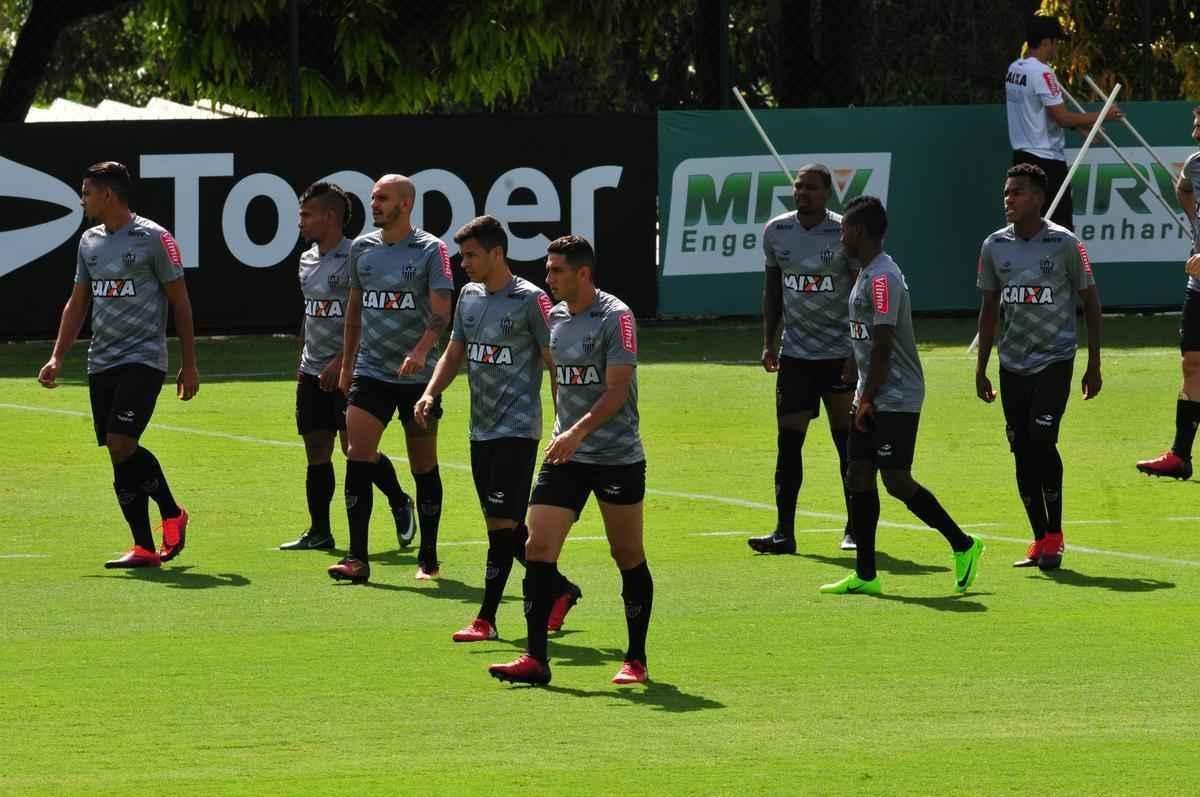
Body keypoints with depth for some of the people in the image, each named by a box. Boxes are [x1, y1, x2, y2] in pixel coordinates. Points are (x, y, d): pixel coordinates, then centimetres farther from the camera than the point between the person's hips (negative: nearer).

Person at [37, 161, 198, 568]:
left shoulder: (153, 239, -6)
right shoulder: (89, 241, 13)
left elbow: (180, 301, -2)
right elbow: (77, 304, 19)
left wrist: (189, 365, -3)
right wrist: (57, 358, 10)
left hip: (143, 359, -7)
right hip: (101, 362, 7)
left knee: (121, 445, -18)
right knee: (120, 456, 2)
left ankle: (172, 514, 3)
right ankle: (144, 548, 6)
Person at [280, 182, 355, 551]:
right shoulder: (307, 260, 14)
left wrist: (341, 361, -22)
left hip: (346, 370, -8)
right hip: (313, 371, 8)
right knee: (316, 452, 7)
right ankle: (319, 532, 11)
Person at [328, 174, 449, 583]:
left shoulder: (431, 250, -6)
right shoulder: (362, 248, 8)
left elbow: (441, 312, -13)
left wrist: (421, 350, -29)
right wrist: (347, 362, 19)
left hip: (417, 375, -3)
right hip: (370, 371, 3)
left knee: (424, 465, 6)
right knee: (358, 455, -11)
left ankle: (428, 559, 17)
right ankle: (357, 558, -11)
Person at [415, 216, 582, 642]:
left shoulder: (530, 300, -10)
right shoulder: (469, 296, 11)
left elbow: (554, 362, -8)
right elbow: (453, 353, 18)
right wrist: (430, 393, 0)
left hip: (517, 428, -8)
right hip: (481, 428, 8)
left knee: (502, 522, -9)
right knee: (503, 526, 10)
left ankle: (486, 618, -7)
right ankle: (561, 590, 26)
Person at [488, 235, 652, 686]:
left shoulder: (615, 317, -12)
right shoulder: (555, 317, 9)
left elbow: (617, 390, -18)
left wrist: (577, 432, -27)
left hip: (617, 457, -6)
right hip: (566, 454, 6)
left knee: (628, 558, 4)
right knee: (538, 549, -6)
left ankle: (636, 660, 15)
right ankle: (535, 660, -6)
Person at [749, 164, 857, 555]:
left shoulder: (843, 233, -9)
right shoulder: (776, 232, 4)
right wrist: (769, 342, 12)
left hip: (840, 354, -4)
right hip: (795, 354, 4)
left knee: (848, 441, 2)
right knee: (788, 441, -2)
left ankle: (855, 528, 13)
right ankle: (783, 531, 0)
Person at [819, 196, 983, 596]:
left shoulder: (882, 278, -17)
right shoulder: (867, 275, 15)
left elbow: (882, 345, -20)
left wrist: (868, 398, -17)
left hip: (895, 399, -10)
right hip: (873, 398, 10)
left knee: (896, 480, -8)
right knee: (858, 477, 6)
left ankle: (962, 545, 4)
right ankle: (865, 575, 8)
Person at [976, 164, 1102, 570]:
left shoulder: (1065, 243, -7)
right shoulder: (994, 246, 5)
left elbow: (1090, 302, -1)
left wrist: (1094, 365, -2)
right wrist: (980, 369, 11)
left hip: (1054, 358, -4)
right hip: (1012, 364, 4)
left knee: (1042, 441, -16)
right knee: (1022, 451, 3)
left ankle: (1054, 536, -3)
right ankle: (1041, 541, 11)